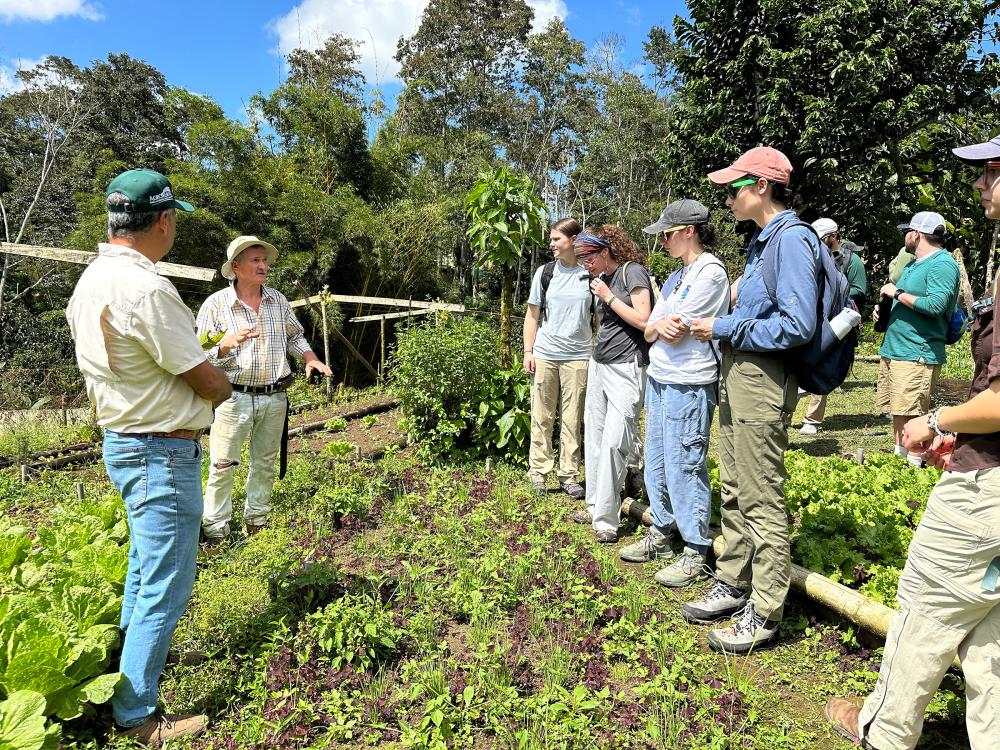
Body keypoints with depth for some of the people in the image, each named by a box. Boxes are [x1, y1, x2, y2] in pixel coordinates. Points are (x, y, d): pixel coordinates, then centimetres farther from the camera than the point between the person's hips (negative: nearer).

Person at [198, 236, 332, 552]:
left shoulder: (278, 300, 6)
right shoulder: (215, 305, -6)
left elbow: (294, 336, 18)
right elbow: (202, 357, -6)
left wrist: (310, 358, -1)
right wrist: (227, 344, -25)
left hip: (274, 398, 4)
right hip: (234, 397, -4)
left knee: (265, 464, 13)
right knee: (222, 467, 0)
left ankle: (256, 523, 28)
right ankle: (215, 531, 14)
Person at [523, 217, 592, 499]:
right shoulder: (545, 272, 6)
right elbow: (532, 315, 9)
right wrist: (528, 352, 3)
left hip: (578, 356, -1)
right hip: (544, 354, 1)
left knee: (572, 419, 5)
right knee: (542, 417, 5)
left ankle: (569, 476, 15)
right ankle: (538, 473, 14)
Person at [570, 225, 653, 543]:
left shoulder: (632, 271, -7)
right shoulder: (602, 278, 15)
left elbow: (643, 320, -15)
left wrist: (608, 297, -11)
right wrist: (595, 356, 18)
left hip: (626, 368, -8)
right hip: (599, 365, 8)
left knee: (613, 440, -11)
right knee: (594, 436, 9)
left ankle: (607, 519, -4)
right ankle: (596, 506, 20)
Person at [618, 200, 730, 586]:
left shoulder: (710, 271, -11)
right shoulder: (677, 275, 17)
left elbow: (675, 334, -16)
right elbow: (650, 331, 11)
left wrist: (661, 327, 4)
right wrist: (660, 326, -10)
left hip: (688, 385, -9)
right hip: (659, 380, 9)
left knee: (684, 468, -2)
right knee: (656, 463, 14)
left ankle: (695, 553, 12)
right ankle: (660, 534, 29)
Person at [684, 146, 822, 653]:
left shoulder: (792, 239, -14)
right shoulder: (760, 240, 16)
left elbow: (797, 326, -22)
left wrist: (724, 328, -16)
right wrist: (724, 325, 4)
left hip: (763, 382, -10)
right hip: (736, 376, 10)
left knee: (762, 501, -1)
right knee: (734, 492, 17)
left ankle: (764, 614, 13)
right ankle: (733, 584, 31)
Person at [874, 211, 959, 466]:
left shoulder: (943, 264, -11)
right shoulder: (913, 263, 19)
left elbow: (936, 305, -24)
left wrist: (897, 293, -16)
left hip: (917, 355, -10)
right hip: (892, 350, 10)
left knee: (910, 413, -9)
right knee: (897, 411, 14)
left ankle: (914, 465, -2)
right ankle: (900, 456, 24)